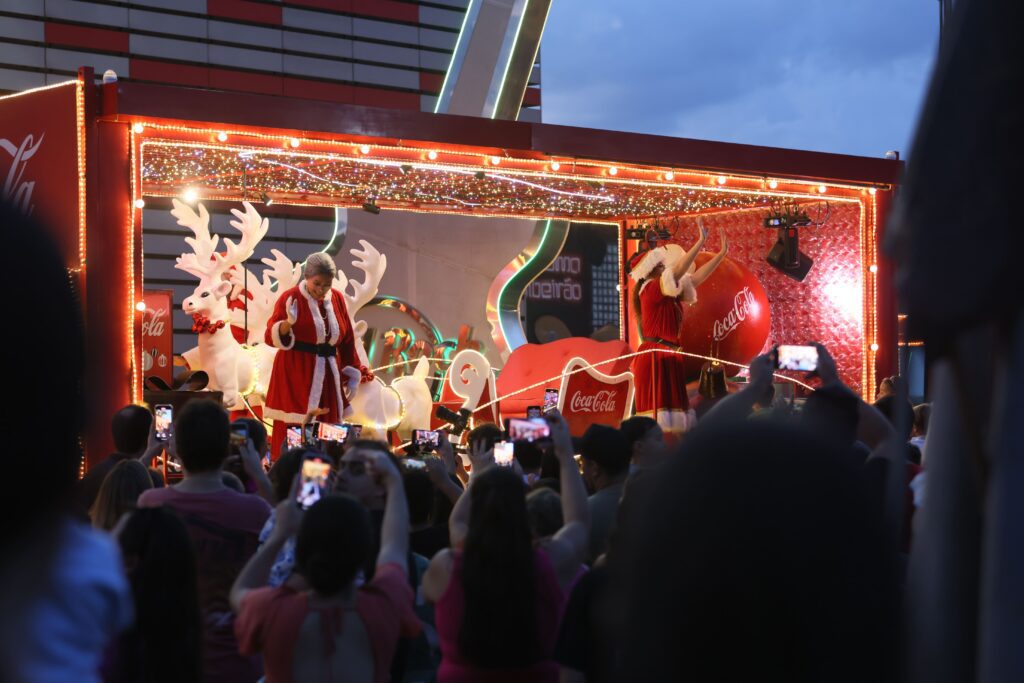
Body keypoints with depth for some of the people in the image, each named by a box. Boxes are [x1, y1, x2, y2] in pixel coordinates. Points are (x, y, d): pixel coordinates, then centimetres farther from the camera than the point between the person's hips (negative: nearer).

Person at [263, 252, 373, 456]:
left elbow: (347, 340, 13)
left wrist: (353, 373, 10)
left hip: (328, 375, 5)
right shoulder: (290, 297, -7)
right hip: (296, 374, -5)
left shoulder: (337, 299, 8)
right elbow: (271, 337, -12)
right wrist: (288, 323, -31)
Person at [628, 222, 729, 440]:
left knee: (671, 424, 5)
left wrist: (722, 253, 18)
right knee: (656, 422, -14)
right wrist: (701, 242, -21)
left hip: (670, 358, 9)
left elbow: (696, 277, 21)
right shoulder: (651, 289, -6)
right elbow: (678, 271, -18)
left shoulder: (670, 294, 18)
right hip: (655, 358, -9)